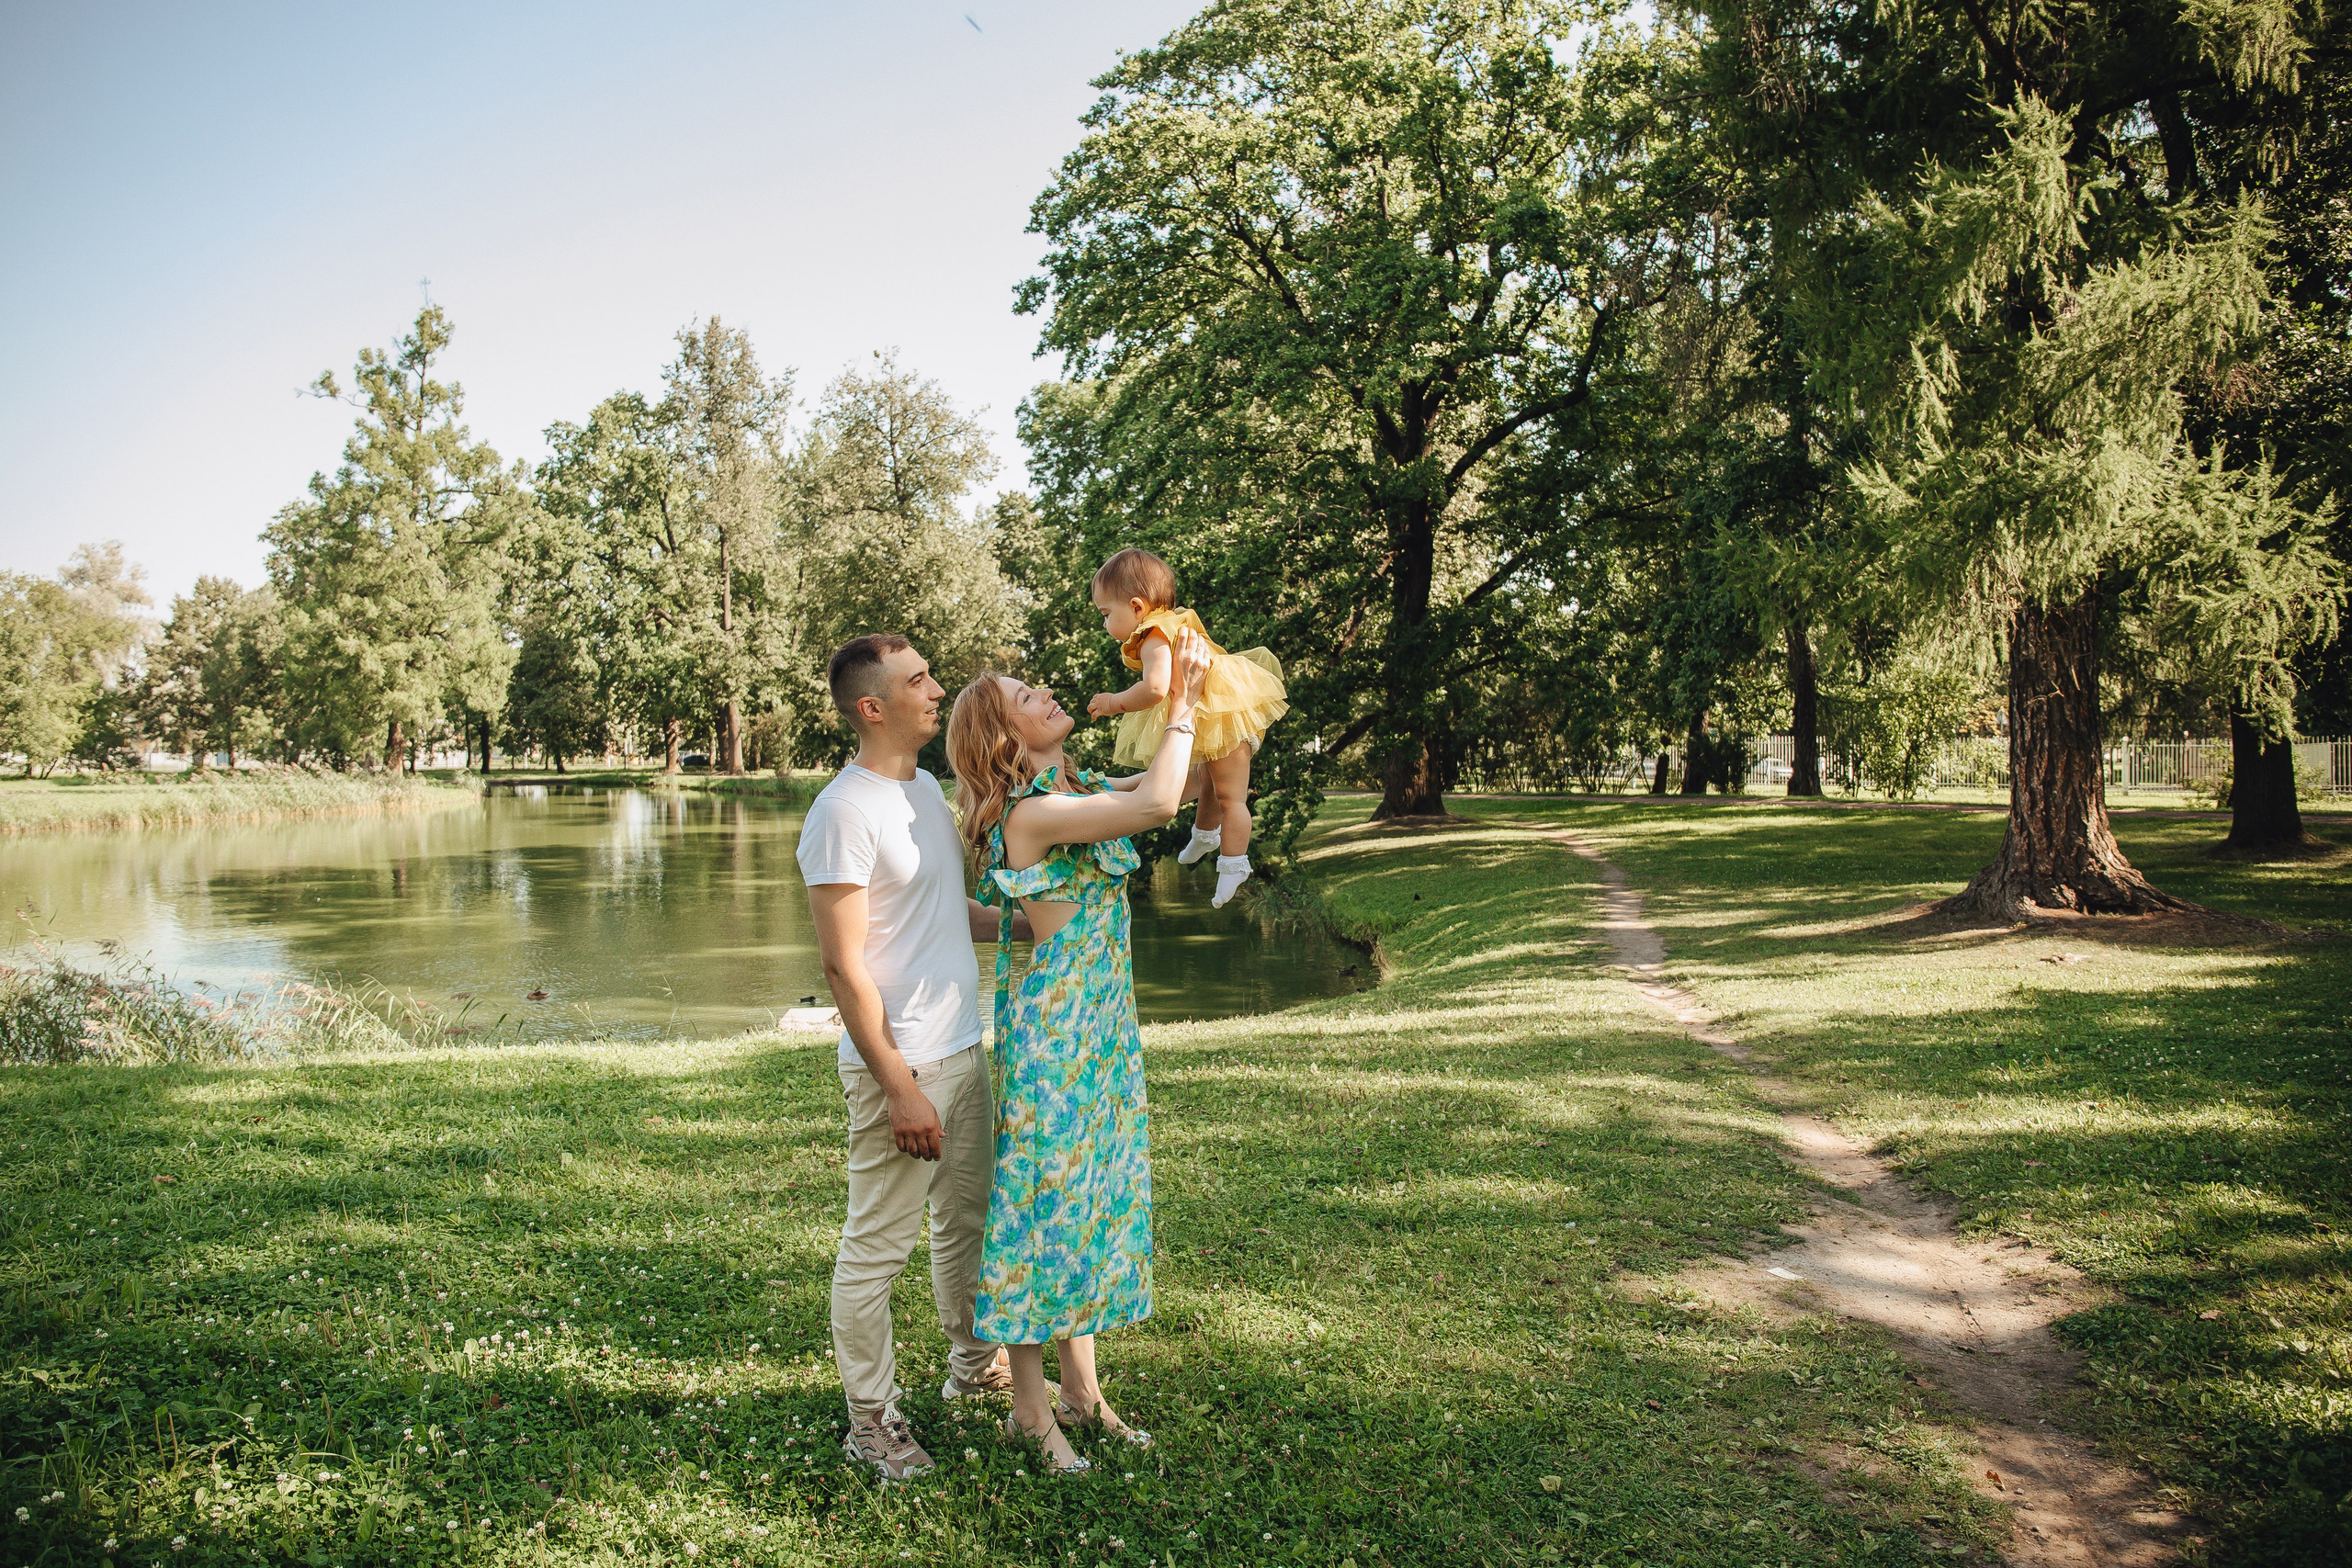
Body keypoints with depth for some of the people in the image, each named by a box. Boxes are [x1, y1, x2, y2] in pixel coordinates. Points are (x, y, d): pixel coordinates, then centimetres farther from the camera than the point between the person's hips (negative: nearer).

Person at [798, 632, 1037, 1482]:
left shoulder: (926, 789, 9)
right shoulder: (843, 814, -19)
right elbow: (844, 966, -21)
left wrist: (1027, 924, 8)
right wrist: (899, 1088, -21)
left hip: (963, 1049, 9)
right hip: (899, 1066, -9)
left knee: (970, 1219, 22)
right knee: (877, 1246, 5)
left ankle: (976, 1363, 41)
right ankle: (871, 1419, 20)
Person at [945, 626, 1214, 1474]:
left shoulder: (1078, 790, 7)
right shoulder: (1031, 813, -20)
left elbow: (1172, 780, 15)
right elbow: (1158, 803, -28)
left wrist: (1191, 691, 3)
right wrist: (1180, 702, -17)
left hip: (1101, 1027, 9)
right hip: (1051, 1032, -9)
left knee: (1097, 1190, 14)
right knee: (1045, 1193, 1)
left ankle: (1081, 1388, 28)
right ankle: (1030, 1406, 16)